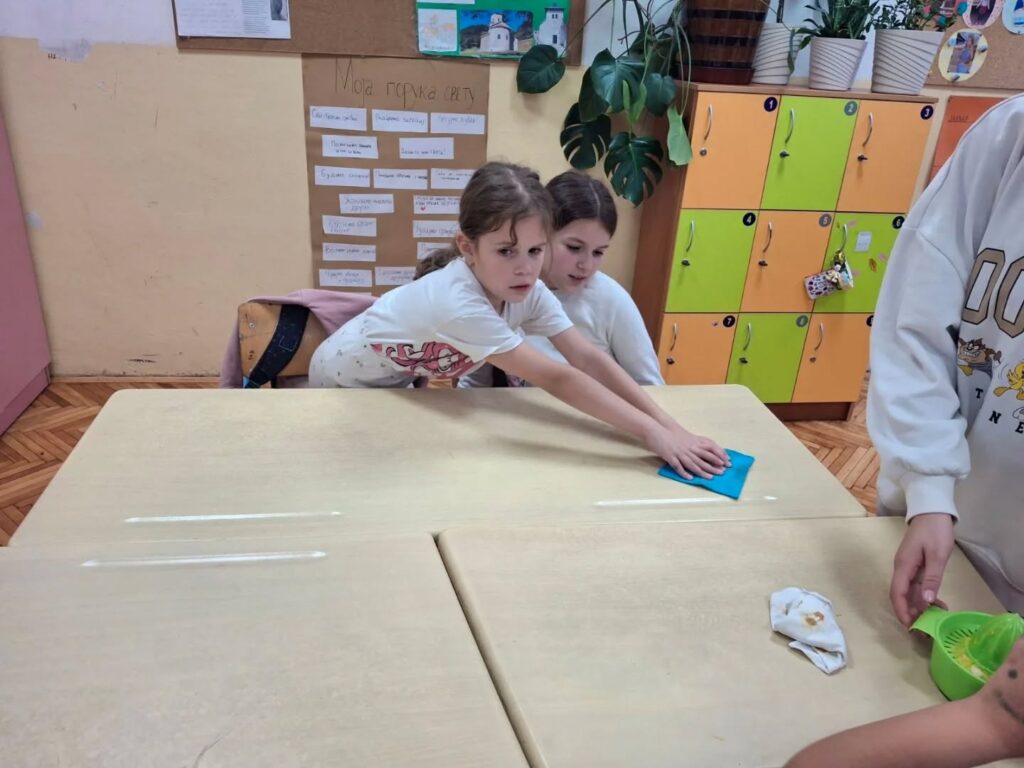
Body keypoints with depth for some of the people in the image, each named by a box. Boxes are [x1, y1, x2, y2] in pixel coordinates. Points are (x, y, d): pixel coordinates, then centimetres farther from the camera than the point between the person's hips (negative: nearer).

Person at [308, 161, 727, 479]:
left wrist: (668, 424, -38)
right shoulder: (458, 304, -46)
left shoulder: (528, 290, -25)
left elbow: (588, 357, -29)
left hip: (397, 380, 6)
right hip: (346, 377, -5)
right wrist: (654, 434, -48)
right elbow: (558, 380, -48)